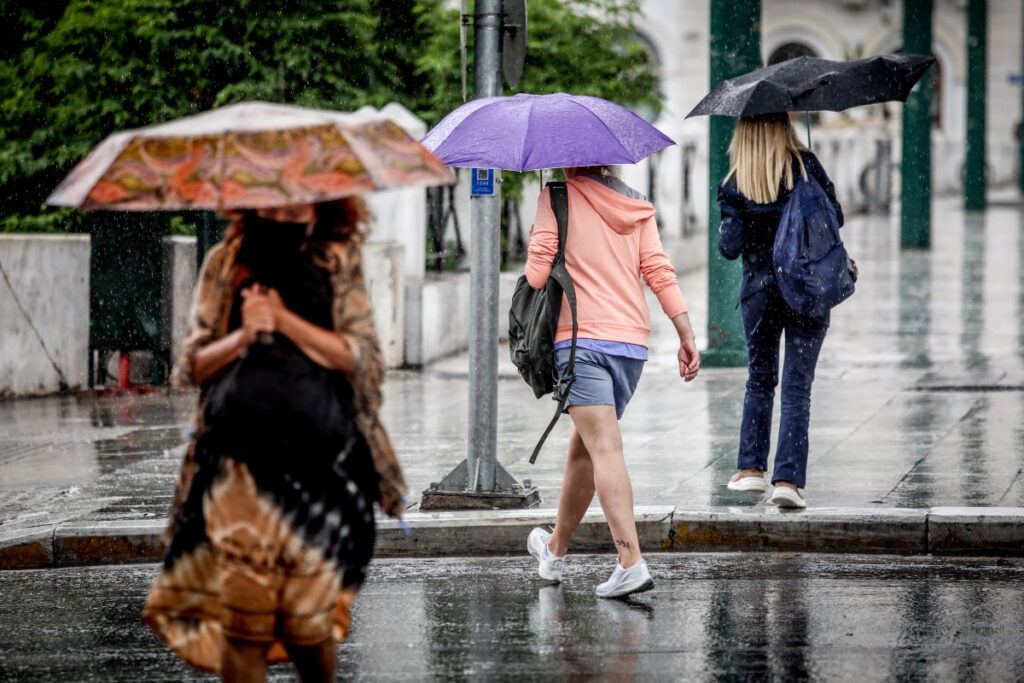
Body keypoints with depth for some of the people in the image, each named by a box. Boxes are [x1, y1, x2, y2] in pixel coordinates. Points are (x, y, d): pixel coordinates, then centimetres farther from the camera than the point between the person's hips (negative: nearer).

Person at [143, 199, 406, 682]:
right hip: (239, 464, 1)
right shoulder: (224, 263, 10)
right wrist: (243, 335, -9)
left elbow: (361, 357, -2)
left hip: (319, 459, -1)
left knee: (310, 618, 1)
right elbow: (192, 367, 9)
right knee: (242, 622, -10)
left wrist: (285, 320, -11)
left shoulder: (339, 261, 7)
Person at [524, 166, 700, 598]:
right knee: (584, 448, 20)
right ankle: (555, 550, 36)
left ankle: (632, 563, -28)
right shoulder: (637, 205, 13)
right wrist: (687, 336, 2)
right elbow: (659, 272, 5)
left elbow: (537, 274, -7)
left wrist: (536, 239, 15)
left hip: (581, 339, -6)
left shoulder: (558, 196, -1)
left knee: (604, 449, -14)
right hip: (633, 341, 6)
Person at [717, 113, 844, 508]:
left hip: (759, 293, 1)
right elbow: (836, 217, 0)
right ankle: (788, 479, -9)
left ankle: (752, 467, 19)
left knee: (759, 380, 20)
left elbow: (730, 247, -7)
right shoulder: (806, 166, -6)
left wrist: (724, 233, 14)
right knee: (797, 387, 0)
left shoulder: (735, 184, -6)